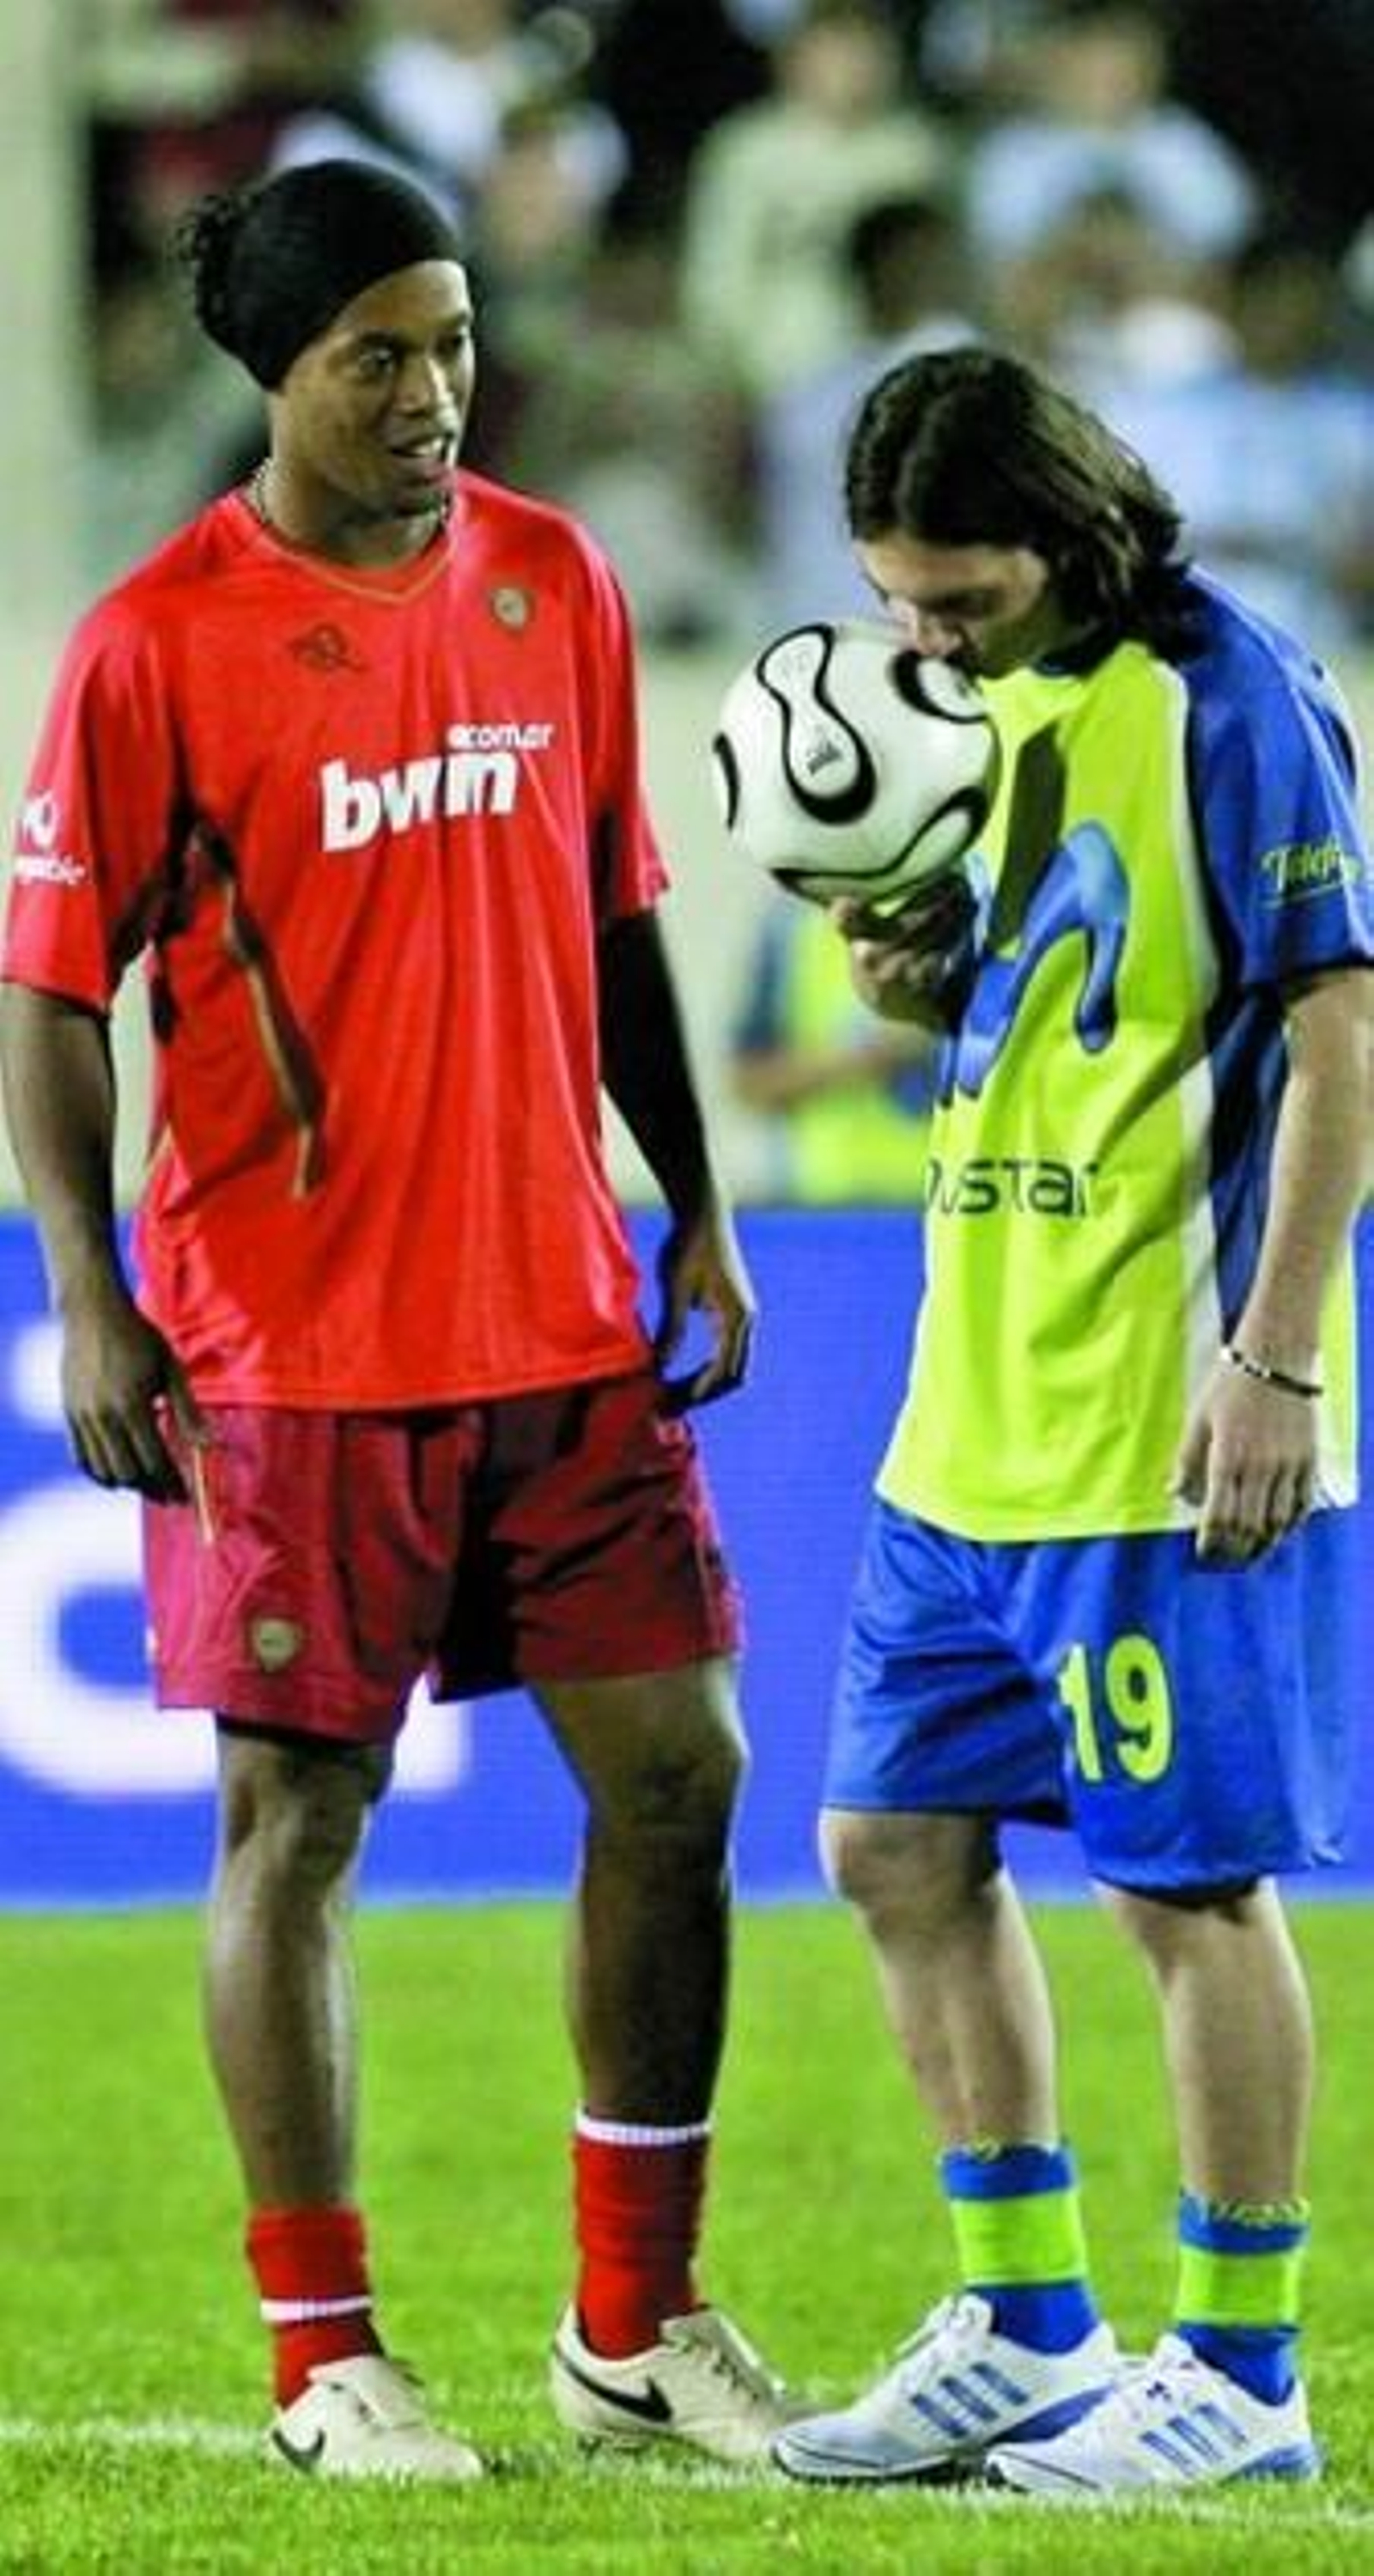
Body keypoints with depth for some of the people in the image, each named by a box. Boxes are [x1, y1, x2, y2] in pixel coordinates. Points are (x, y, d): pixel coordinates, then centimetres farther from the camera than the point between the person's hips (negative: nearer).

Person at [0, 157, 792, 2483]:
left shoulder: (552, 581, 6)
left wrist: (695, 1209, 12)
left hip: (566, 1315, 5)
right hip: (292, 1337, -5)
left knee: (672, 1766, 5)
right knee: (298, 1816, 0)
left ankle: (640, 2321, 16)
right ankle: (322, 2359, 9)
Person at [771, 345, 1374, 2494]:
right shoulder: (973, 695, 11)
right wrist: (921, 971, -1)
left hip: (1161, 1428, -9)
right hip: (970, 1418, 9)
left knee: (1188, 1883, -2)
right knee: (901, 1846, 11)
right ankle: (1026, 2334, 21)